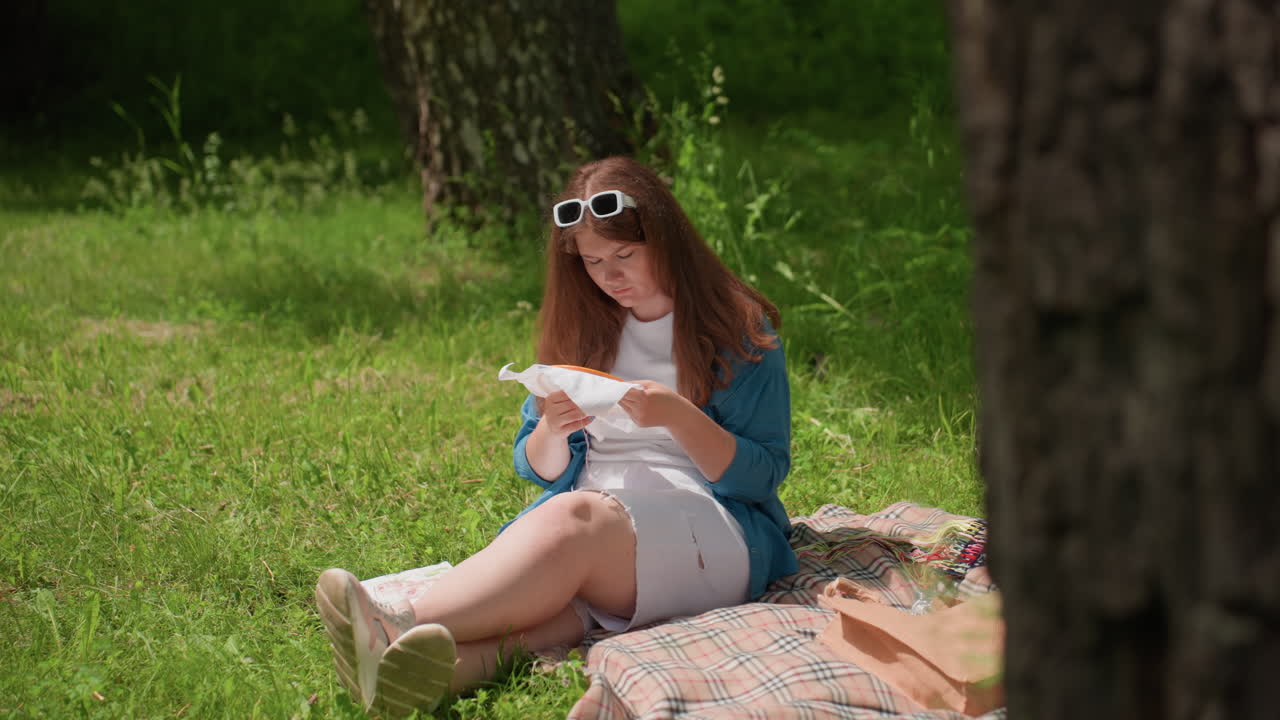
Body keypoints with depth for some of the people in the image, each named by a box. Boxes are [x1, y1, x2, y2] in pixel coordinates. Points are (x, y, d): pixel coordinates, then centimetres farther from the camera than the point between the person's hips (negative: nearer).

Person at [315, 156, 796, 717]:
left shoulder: (740, 331, 3)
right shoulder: (583, 329, 16)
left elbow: (762, 477, -2)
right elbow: (541, 471, 16)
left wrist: (678, 416, -19)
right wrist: (553, 429, -8)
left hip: (713, 531, -4)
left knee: (572, 519, -36)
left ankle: (405, 626, -58)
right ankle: (460, 661, -69)